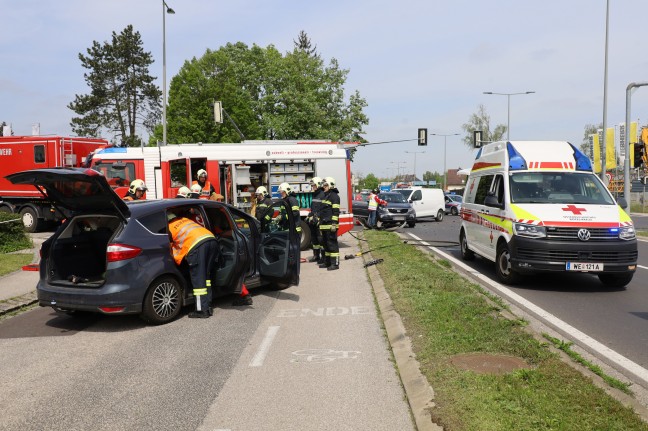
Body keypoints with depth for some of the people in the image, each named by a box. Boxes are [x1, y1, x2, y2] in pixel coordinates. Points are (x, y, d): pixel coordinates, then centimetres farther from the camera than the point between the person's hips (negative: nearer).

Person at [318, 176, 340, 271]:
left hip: (330, 225, -10)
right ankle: (327, 262, 22)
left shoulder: (334, 196, -10)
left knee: (332, 244, -9)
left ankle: (335, 263, -7)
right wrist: (320, 221, 25)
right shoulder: (325, 196, 20)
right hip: (324, 225, 10)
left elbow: (336, 211, -17)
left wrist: (334, 224, -22)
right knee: (326, 243, 14)